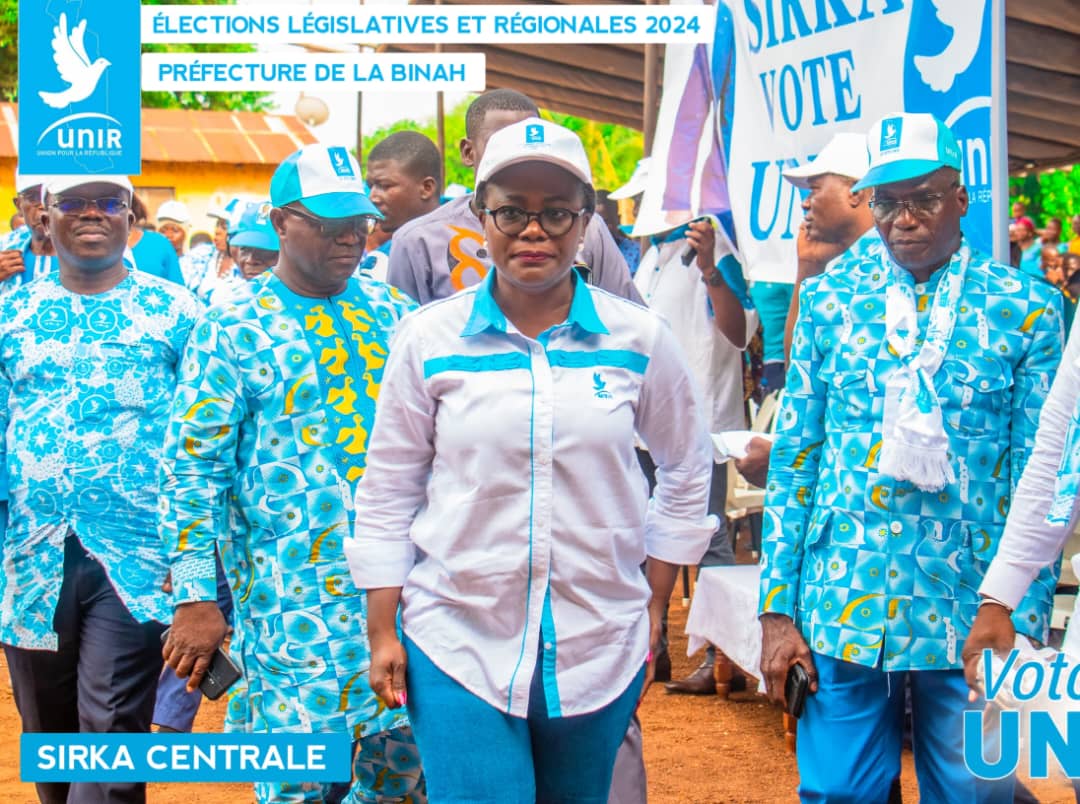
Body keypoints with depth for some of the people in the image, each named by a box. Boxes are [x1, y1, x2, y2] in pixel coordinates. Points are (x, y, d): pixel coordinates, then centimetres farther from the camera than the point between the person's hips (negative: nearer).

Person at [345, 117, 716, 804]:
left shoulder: (639, 338, 0)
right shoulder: (429, 337, -2)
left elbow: (688, 471, 12)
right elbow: (388, 491, 5)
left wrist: (654, 610, 11)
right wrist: (382, 633, 4)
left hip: (599, 647, 1)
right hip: (457, 646, -1)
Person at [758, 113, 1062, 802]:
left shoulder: (1028, 310, -1)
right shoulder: (829, 299, 4)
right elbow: (793, 457, 5)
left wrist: (1023, 627, -5)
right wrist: (778, 608, 0)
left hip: (971, 618, -1)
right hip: (841, 611, 1)